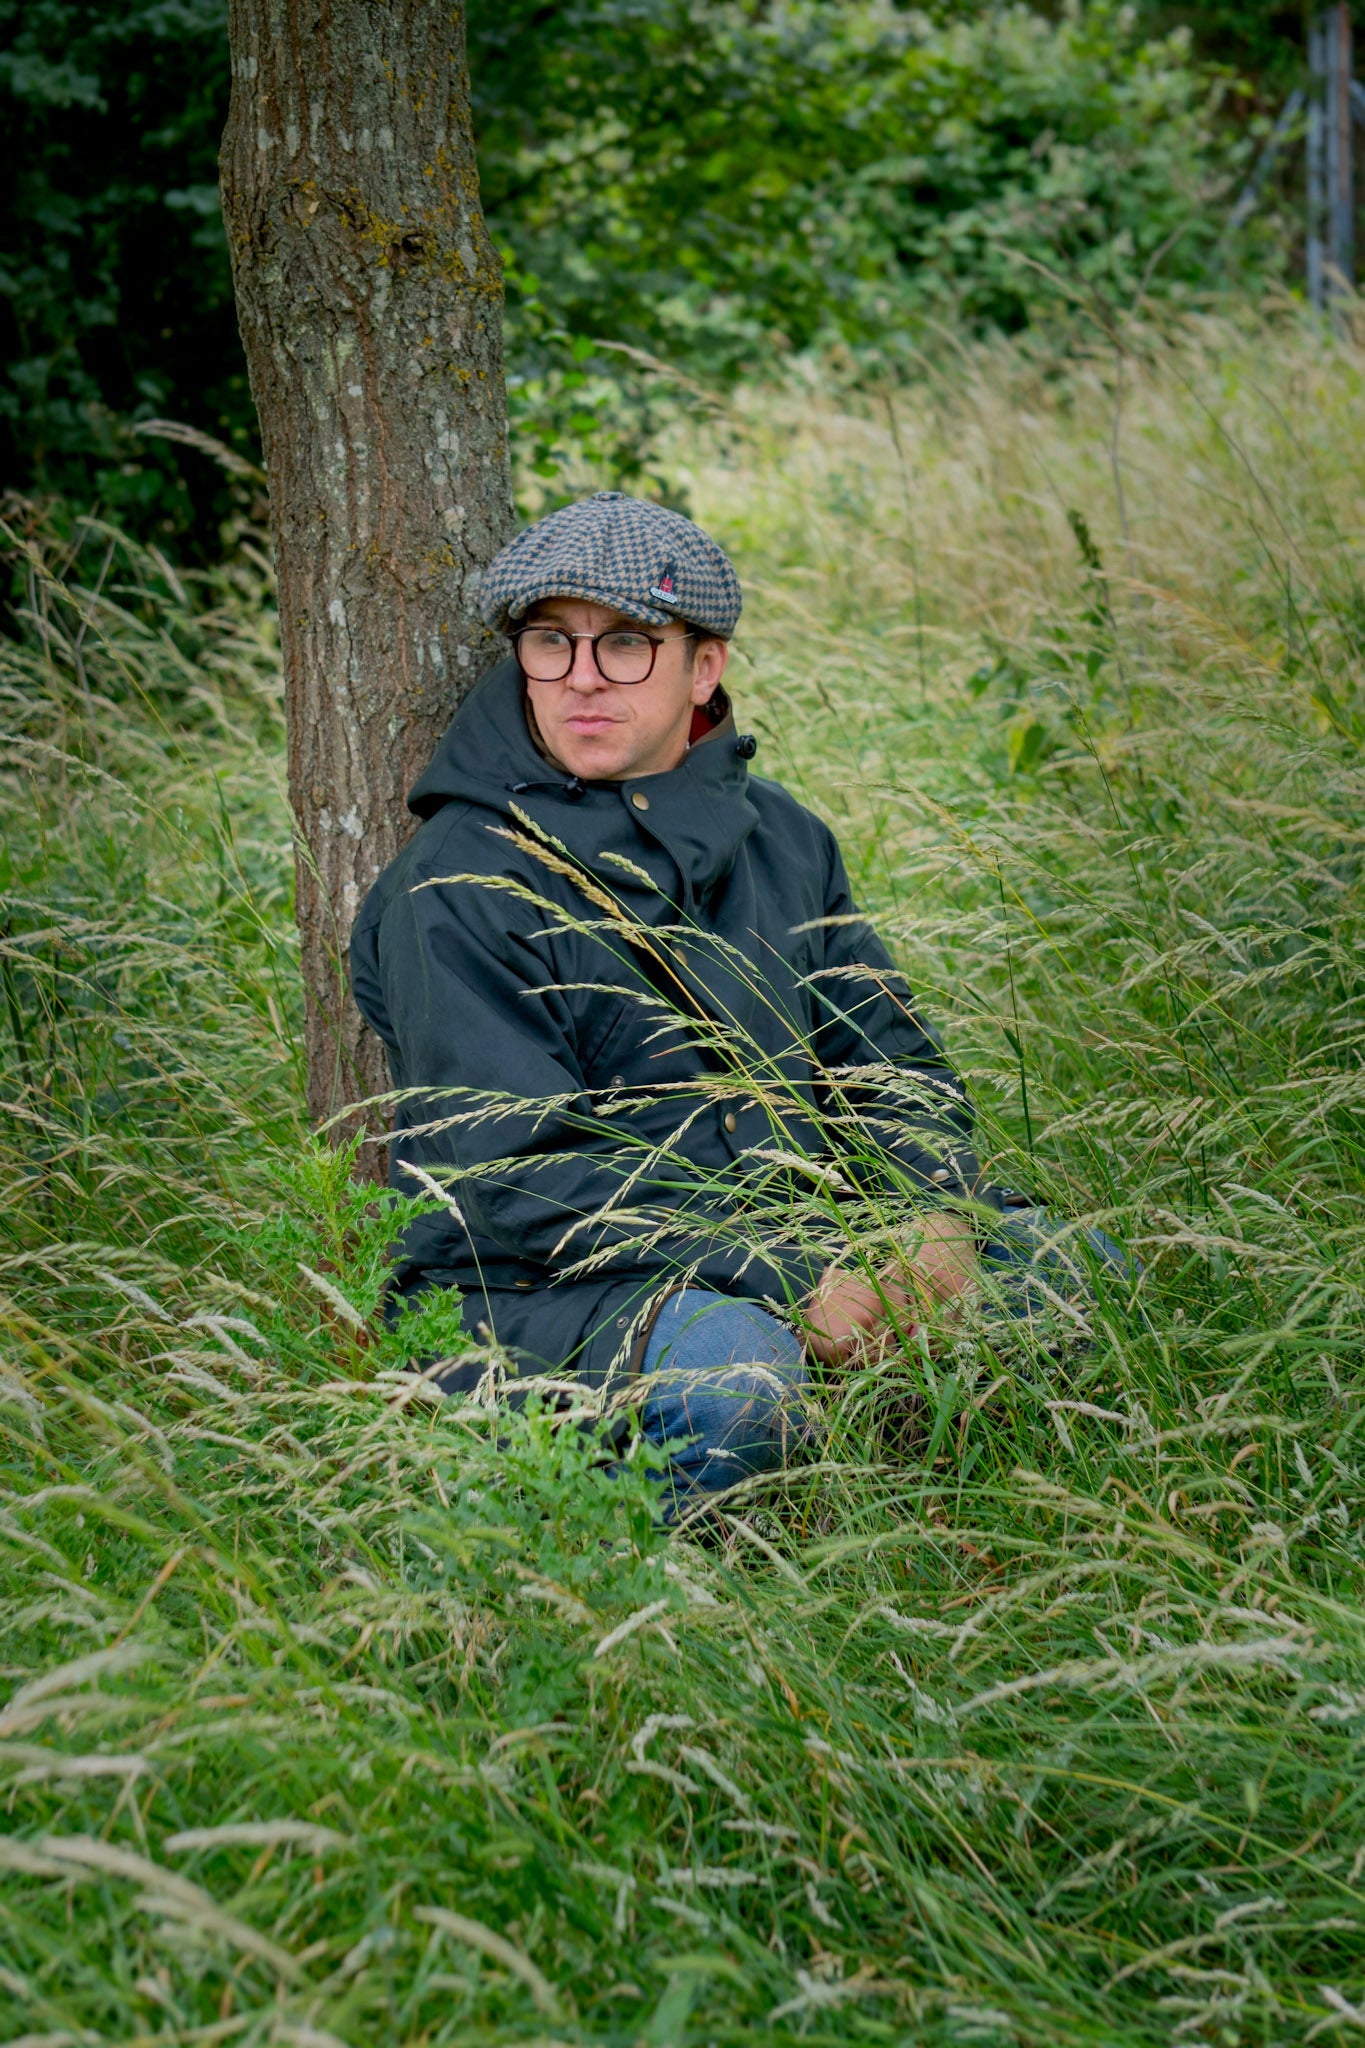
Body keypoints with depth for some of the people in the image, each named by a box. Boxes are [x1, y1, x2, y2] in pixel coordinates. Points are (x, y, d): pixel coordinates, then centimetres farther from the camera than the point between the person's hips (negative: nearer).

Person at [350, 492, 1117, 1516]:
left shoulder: (780, 838, 9)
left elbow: (890, 1060, 12)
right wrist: (780, 1277, -25)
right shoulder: (460, 886, -12)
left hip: (792, 1240, 7)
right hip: (531, 1292, -6)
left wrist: (937, 1213, -12)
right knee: (728, 1364, -37)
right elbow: (511, 1177, -19)